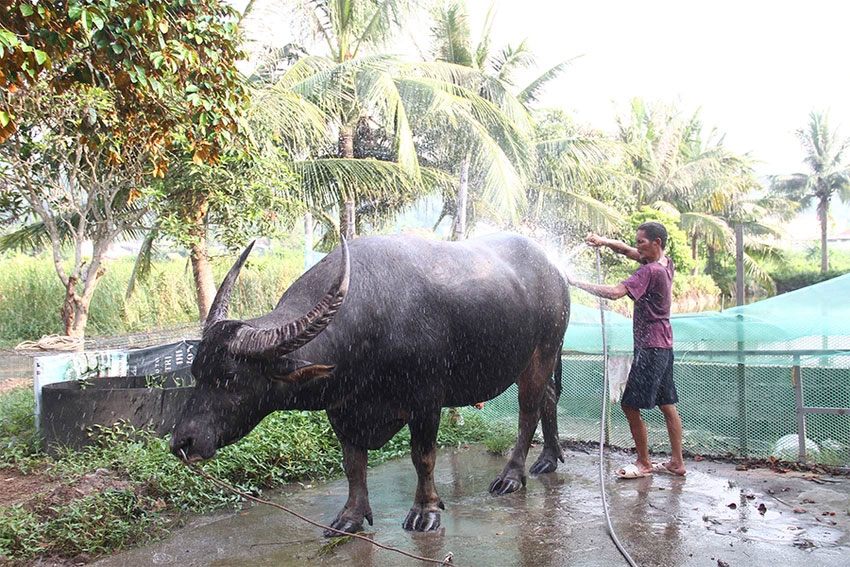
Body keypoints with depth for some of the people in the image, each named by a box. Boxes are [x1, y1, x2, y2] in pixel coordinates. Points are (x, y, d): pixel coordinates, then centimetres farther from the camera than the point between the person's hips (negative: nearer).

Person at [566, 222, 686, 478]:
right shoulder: (666, 263, 9)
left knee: (630, 405, -3)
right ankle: (677, 462, 21)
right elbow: (626, 250, 14)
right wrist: (604, 241, -5)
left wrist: (577, 283, -25)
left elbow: (615, 292, -29)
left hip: (650, 348, -10)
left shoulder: (650, 271, -18)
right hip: (663, 344, 10)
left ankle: (644, 464, 7)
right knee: (667, 405, 14)